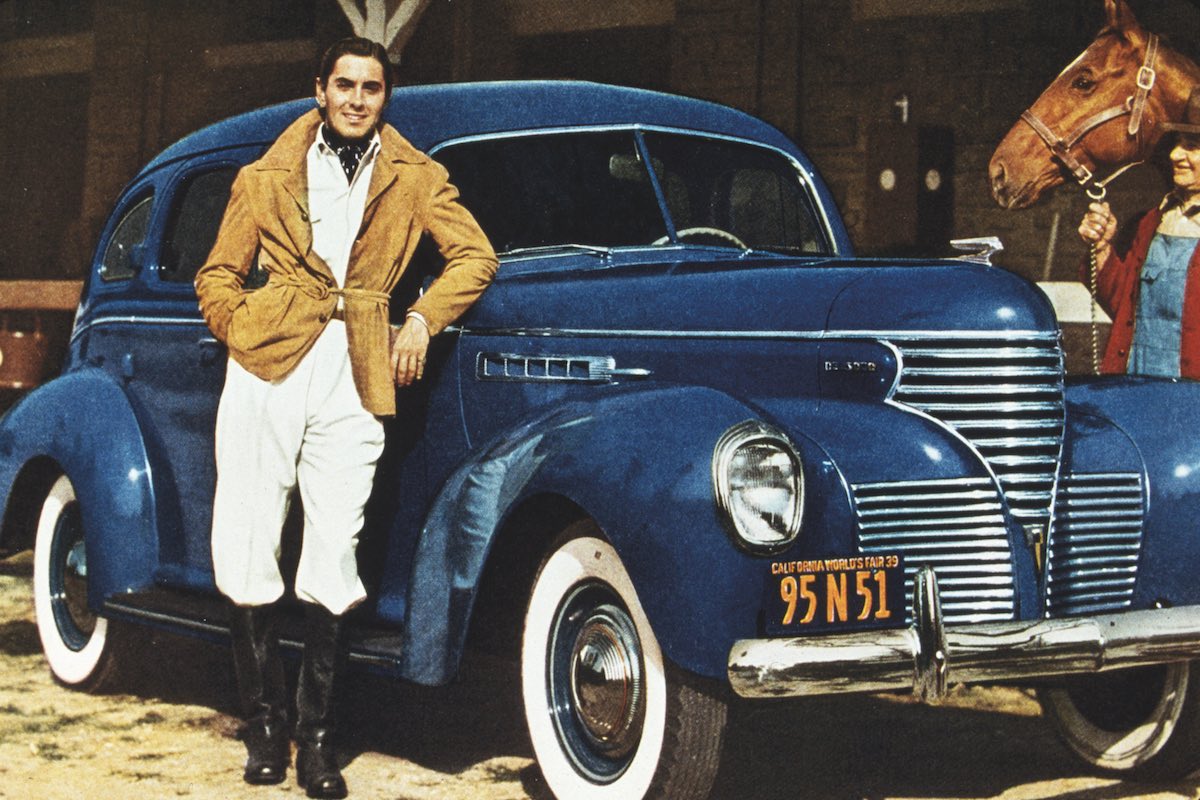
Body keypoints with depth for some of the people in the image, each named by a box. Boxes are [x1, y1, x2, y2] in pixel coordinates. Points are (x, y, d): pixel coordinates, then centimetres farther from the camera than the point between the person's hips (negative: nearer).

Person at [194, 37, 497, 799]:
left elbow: (476, 255, 9)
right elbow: (219, 274, 15)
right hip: (266, 370, 0)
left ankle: (318, 735, 9)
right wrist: (241, 332, 1)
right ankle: (267, 720, 11)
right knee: (247, 553, -3)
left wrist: (423, 319, -2)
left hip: (354, 379, 0)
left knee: (333, 562, 0)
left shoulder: (414, 177, 14)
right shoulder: (266, 178, 13)